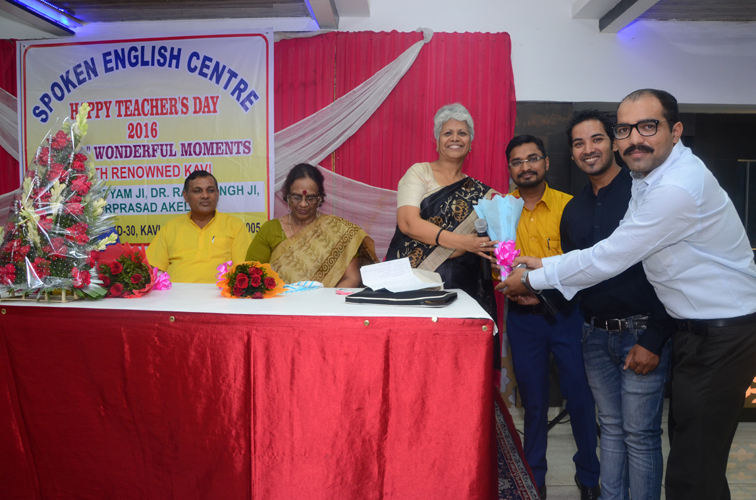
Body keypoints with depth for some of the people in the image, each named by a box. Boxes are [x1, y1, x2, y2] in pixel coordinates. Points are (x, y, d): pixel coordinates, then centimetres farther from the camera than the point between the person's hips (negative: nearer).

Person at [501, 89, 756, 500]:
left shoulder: (678, 188, -25)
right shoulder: (649, 177, 7)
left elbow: (608, 259, -22)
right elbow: (614, 250, 11)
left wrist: (531, 279, -11)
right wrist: (542, 265, 5)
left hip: (722, 338, -10)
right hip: (697, 328, 10)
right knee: (689, 447, 21)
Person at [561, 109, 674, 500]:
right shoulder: (574, 210, 12)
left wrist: (653, 340, -16)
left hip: (641, 332, -5)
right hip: (595, 335, 6)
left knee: (640, 435, 2)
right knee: (611, 429, 16)